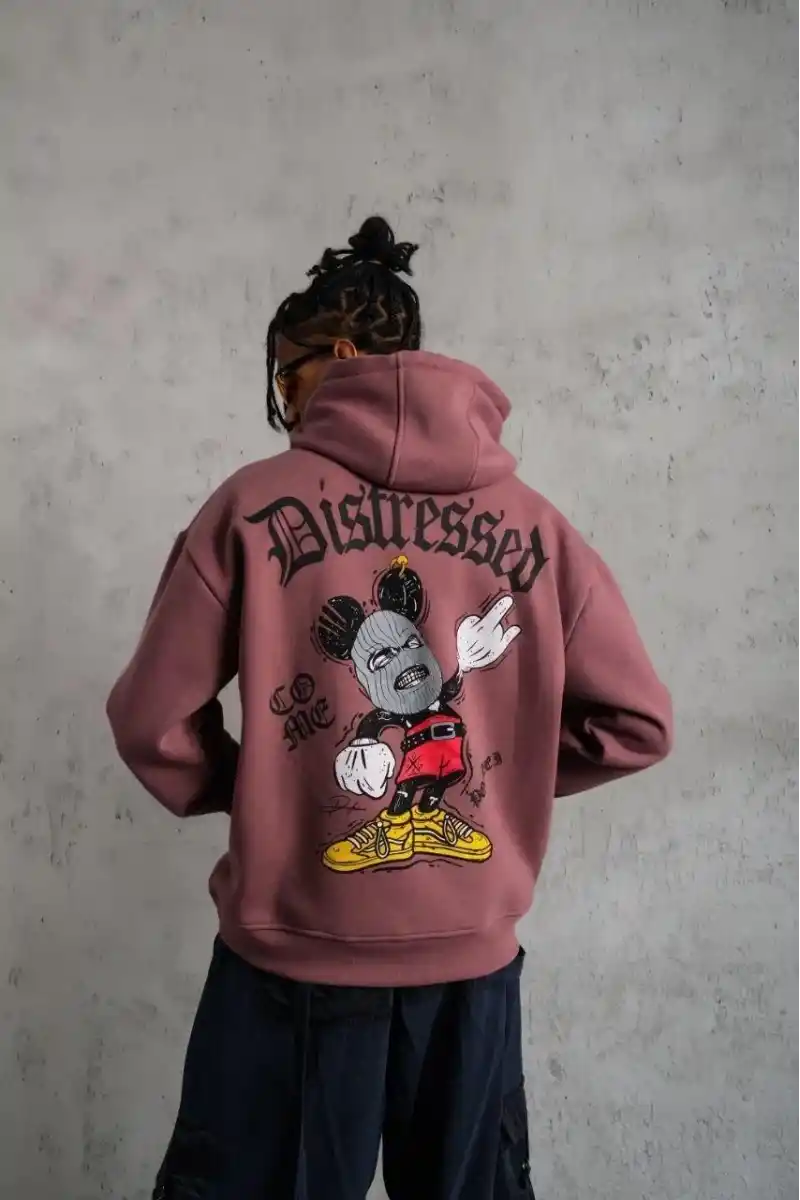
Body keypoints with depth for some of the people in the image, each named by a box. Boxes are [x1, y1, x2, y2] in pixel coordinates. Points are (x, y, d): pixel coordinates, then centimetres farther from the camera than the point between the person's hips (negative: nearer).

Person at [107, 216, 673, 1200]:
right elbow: (636, 723, 0)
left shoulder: (255, 504, -9)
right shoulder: (535, 524, -2)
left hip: (296, 959, -2)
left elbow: (152, 719, -7)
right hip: (473, 958, 3)